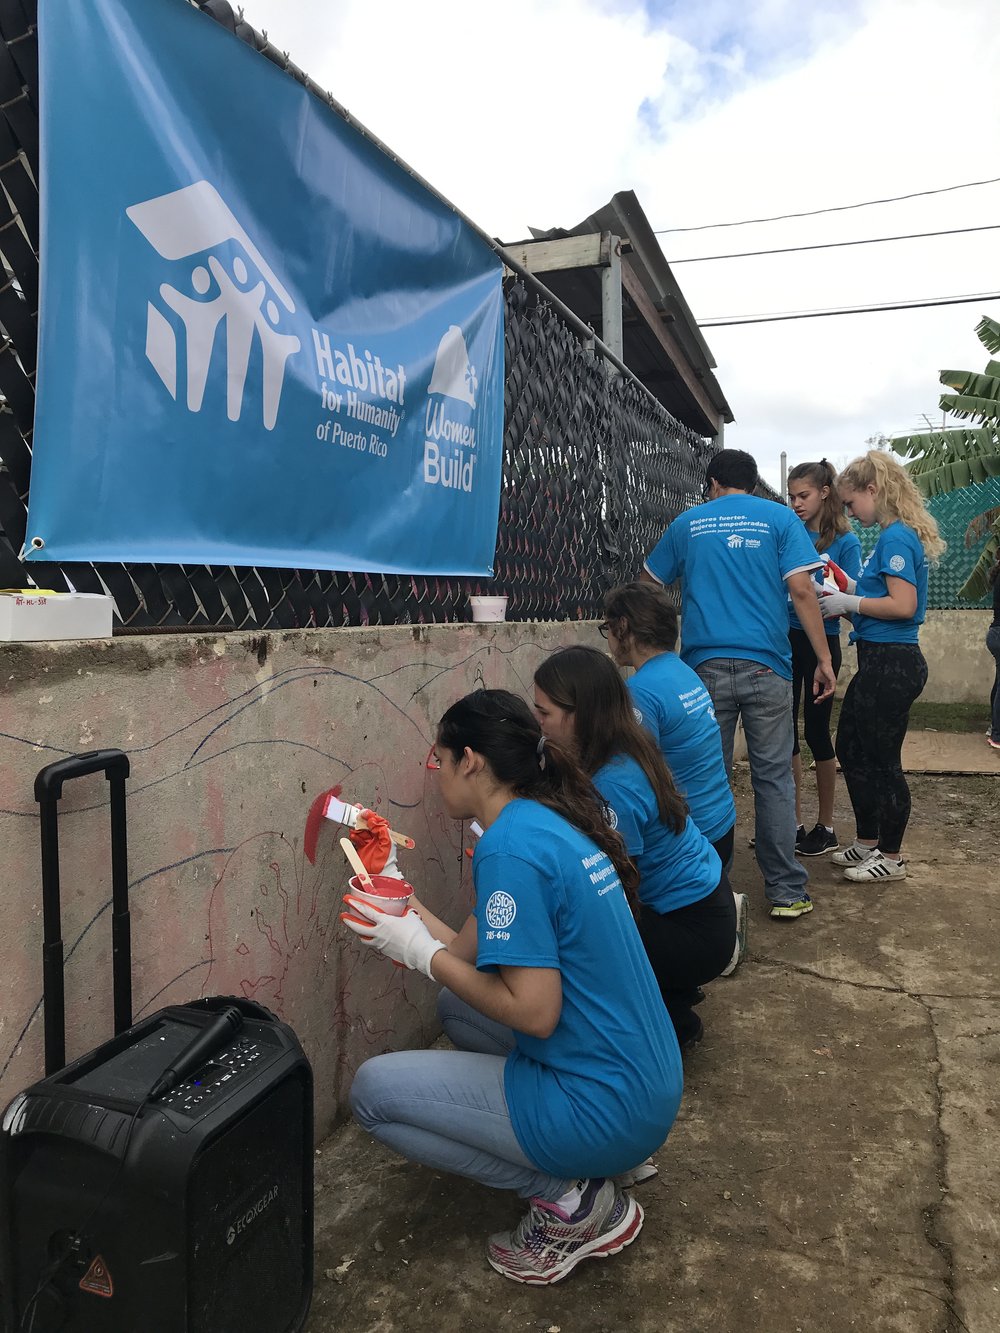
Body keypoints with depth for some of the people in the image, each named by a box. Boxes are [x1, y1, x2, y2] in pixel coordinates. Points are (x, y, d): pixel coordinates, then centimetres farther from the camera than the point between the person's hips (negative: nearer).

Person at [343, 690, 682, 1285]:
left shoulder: (510, 847, -22)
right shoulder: (555, 821, 6)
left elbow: (534, 1012, -23)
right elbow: (473, 952, 8)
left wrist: (421, 951, -13)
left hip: (603, 1110, -9)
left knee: (371, 1091, -1)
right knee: (458, 1004, 25)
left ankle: (568, 1200, 1)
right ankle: (597, 1163, 18)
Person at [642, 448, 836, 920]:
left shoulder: (688, 523, 12)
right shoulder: (779, 518, 6)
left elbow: (649, 583, 22)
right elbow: (801, 589, -4)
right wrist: (824, 659, -1)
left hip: (705, 666, 1)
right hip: (766, 667, -1)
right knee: (773, 778, 4)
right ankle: (786, 891, 8)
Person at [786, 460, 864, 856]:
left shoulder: (845, 541, -4)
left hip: (821, 642, -4)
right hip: (784, 639, 4)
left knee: (816, 731, 3)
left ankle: (826, 827, 18)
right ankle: (794, 822, 19)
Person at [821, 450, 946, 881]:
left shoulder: (896, 537, -16)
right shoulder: (895, 536, 15)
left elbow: (903, 605, -23)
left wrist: (850, 604, -13)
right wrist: (850, 590, 8)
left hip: (891, 664, -10)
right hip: (878, 662, 10)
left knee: (883, 761, 1)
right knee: (850, 749, 17)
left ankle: (891, 858, 17)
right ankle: (868, 843, 30)